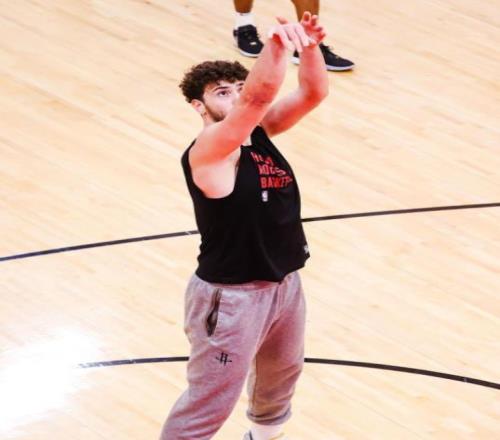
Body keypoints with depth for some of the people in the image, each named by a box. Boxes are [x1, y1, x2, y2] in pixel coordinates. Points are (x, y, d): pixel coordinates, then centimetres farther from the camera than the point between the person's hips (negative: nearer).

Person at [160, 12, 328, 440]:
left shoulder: (259, 130, 0)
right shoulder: (208, 151, -22)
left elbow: (313, 93, -9)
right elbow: (259, 96, -39)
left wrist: (309, 46, -26)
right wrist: (276, 44, -50)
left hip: (284, 282, 9)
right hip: (232, 295, -9)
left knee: (282, 374, 31)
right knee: (208, 404, 2)